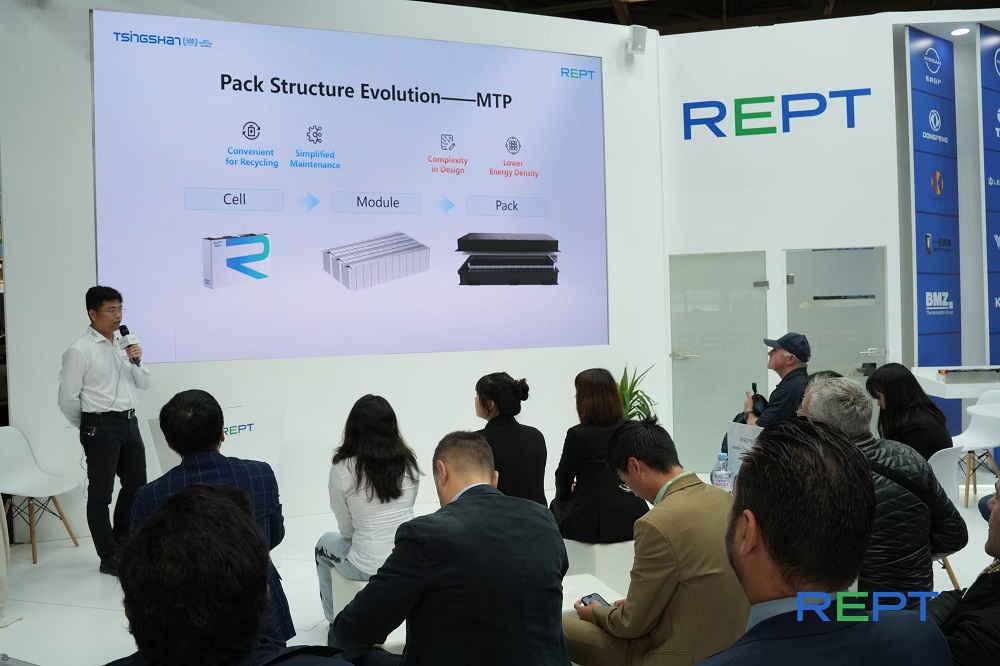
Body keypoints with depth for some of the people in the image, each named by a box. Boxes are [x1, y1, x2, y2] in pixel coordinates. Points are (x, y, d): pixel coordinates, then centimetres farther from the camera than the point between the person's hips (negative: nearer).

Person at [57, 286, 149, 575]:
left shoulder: (124, 343, 9)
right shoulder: (80, 350, -12)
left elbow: (143, 383, 15)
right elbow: (67, 399, -10)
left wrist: (136, 361, -5)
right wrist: (89, 426, 3)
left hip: (129, 422, 7)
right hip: (101, 426, -7)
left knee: (136, 484, 16)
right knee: (101, 493, 4)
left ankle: (121, 541, 36)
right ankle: (109, 557, 13)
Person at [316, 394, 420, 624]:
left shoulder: (342, 470, -14)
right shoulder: (408, 464, -4)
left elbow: (346, 529, -4)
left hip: (367, 568, -4)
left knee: (325, 544, 29)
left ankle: (335, 619, 40)